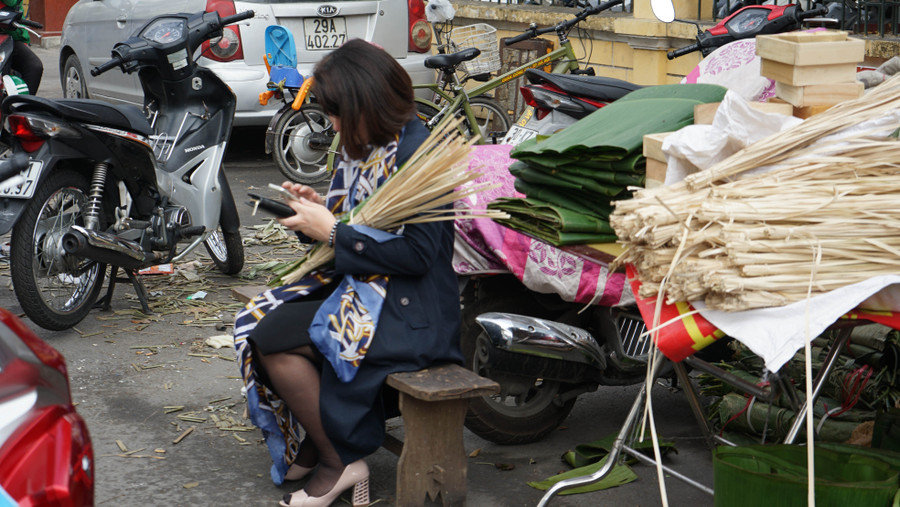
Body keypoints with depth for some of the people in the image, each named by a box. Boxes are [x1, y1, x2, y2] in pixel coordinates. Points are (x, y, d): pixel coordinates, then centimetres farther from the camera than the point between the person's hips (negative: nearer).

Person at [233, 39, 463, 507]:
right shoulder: (363, 146, 11)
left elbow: (417, 253, -24)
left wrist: (332, 232, -19)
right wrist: (319, 209, 1)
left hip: (409, 309, -10)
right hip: (362, 284, 10)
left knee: (275, 338, -20)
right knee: (255, 319, 0)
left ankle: (340, 463, -5)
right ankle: (312, 445, 13)